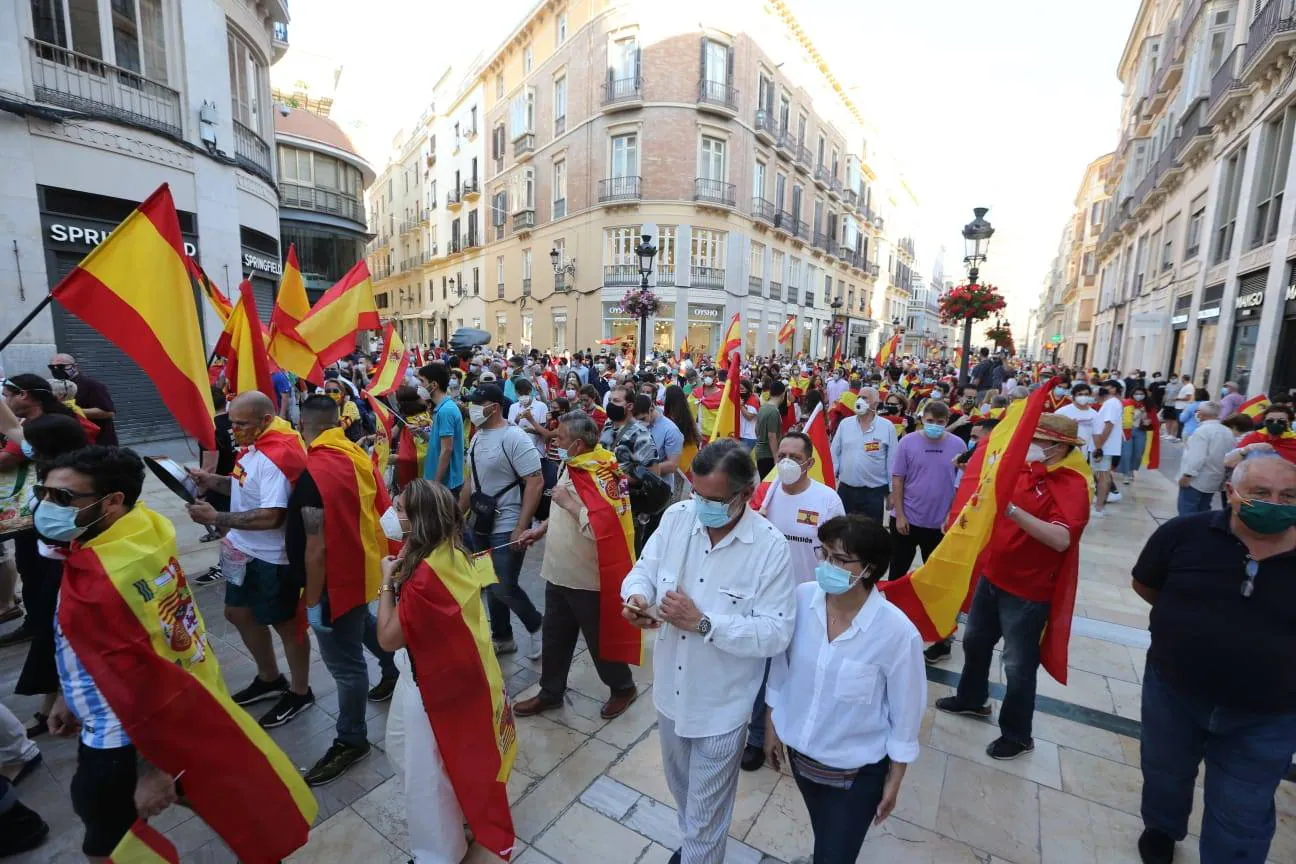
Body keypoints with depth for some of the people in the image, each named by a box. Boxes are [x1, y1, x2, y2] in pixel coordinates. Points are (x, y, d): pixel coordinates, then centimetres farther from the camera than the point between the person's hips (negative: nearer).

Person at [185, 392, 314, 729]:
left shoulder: (278, 455, -28)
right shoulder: (257, 445, 2)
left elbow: (270, 516, -31)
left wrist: (216, 518, -22)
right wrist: (214, 481, -1)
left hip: (271, 558, -10)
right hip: (246, 551, 10)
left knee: (285, 624, 8)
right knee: (238, 613, 24)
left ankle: (299, 692, 29)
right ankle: (269, 678, 45)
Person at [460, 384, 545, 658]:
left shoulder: (514, 438, -17)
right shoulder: (477, 437, 8)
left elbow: (536, 482, -21)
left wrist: (521, 528, -25)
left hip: (507, 528, -8)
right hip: (481, 525, 8)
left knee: (504, 589, -5)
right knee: (491, 586, 16)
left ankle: (537, 627, 20)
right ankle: (502, 638, 32)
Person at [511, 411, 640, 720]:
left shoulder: (600, 476, -25)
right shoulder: (571, 467, 3)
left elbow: (601, 528, -35)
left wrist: (568, 501, -27)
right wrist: (542, 528, 13)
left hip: (587, 579, -8)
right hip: (559, 573, 9)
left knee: (600, 639, 12)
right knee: (555, 637, 21)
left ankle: (623, 688, 36)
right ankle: (550, 693, 41)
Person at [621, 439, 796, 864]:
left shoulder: (771, 547, -23)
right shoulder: (676, 517, -11)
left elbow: (776, 633, -23)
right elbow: (644, 569, -3)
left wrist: (703, 623, -32)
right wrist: (637, 595, -26)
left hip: (721, 703, -5)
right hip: (671, 689, 5)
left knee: (705, 814, 17)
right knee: (679, 786, 32)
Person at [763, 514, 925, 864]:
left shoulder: (897, 632, -28)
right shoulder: (801, 598, -20)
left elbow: (905, 713, -13)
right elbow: (780, 665, -4)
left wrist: (894, 780, -2)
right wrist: (772, 724, 6)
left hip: (858, 770, -3)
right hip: (800, 750, 4)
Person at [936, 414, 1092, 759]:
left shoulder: (1073, 485, -21)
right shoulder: (1026, 467, 1)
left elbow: (1061, 539, -36)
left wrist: (1012, 510, -42)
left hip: (1027, 590, -8)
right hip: (992, 574, 8)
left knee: (1018, 664, 8)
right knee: (975, 641, 24)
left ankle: (1017, 735, 30)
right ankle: (972, 699, 47)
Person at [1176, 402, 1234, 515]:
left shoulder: (1203, 430, -17)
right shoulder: (1228, 432, 10)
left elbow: (1196, 456, -24)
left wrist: (1187, 475, -21)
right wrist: (1224, 478, 22)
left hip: (1196, 480, -9)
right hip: (1213, 481, 9)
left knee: (1186, 511, -4)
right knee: (1203, 511, 16)